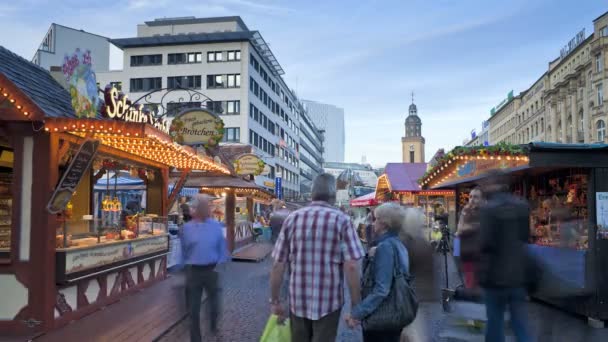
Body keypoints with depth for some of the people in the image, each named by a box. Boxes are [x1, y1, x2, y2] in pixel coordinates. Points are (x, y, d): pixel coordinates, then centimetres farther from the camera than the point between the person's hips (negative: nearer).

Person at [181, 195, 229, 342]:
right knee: (193, 308, 7)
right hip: (194, 271, -1)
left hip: (212, 270, 1)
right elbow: (184, 250, 5)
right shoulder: (187, 227, -2)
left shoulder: (216, 225, -2)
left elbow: (222, 248, 1)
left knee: (214, 302, 18)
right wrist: (188, 266, 3)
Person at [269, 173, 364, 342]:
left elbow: (278, 265, -1)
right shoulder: (341, 220, -8)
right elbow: (351, 266, -15)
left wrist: (274, 300, 9)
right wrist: (356, 305, -6)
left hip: (298, 301, 3)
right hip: (328, 302, -3)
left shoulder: (292, 218, 0)